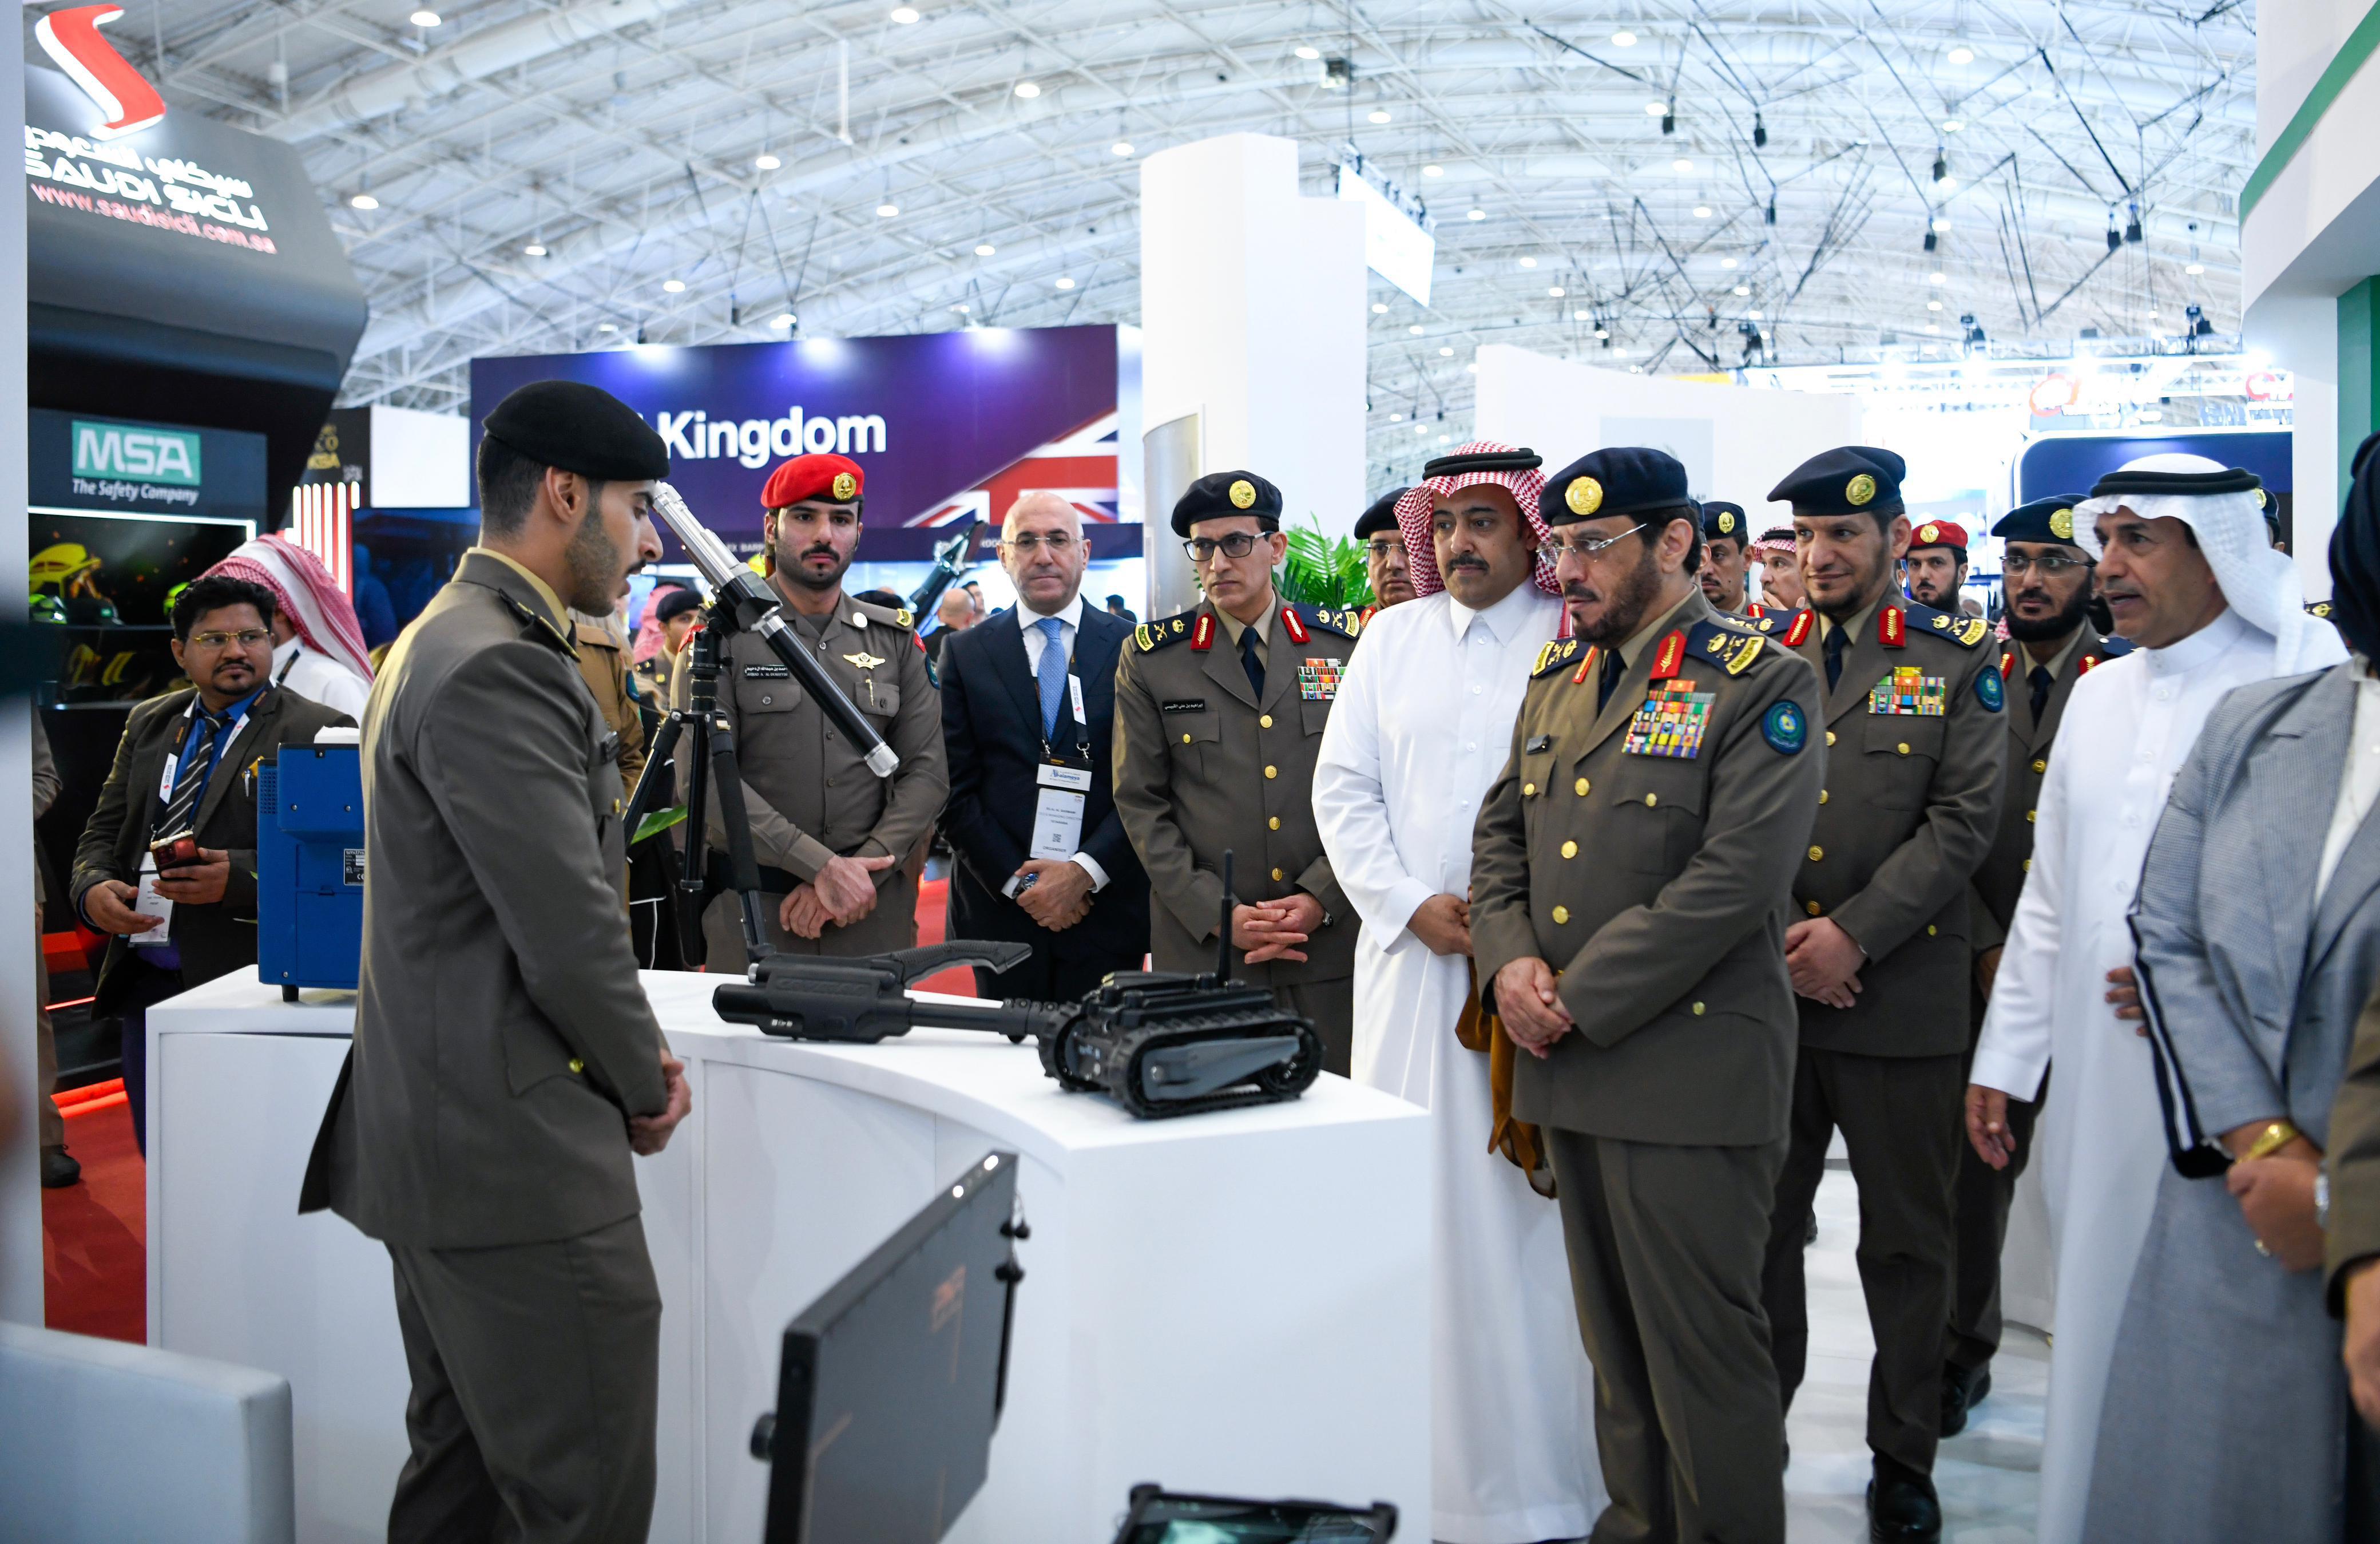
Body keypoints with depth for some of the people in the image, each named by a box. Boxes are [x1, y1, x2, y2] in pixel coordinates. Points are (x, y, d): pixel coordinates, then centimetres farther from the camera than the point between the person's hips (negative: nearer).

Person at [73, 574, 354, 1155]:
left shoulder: (316, 731, -5)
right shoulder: (148, 724, 15)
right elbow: (104, 830, 17)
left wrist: (240, 877, -25)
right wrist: (93, 887, -4)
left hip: (239, 977, -6)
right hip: (146, 979, 6)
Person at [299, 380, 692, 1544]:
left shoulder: (447, 639, 14)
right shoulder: (499, 670, -20)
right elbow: (572, 937, -21)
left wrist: (626, 1049, 9)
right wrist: (646, 1083, -4)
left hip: (438, 1134, 11)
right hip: (520, 1161, -11)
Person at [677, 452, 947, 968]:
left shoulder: (895, 638, 8)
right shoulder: (722, 635, 0)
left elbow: (927, 772, 3)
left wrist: (859, 872, -12)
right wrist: (823, 867, -16)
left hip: (875, 904, 3)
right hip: (751, 907, -2)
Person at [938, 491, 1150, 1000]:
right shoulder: (965, 653, 6)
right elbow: (955, 788, 2)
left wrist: (1085, 872, -11)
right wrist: (1017, 883, -7)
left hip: (1107, 908, 0)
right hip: (1000, 911, 1)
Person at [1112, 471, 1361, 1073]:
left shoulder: (1343, 644, 6)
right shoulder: (1152, 657, 4)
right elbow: (1141, 802, 2)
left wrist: (1321, 897, -7)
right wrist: (1216, 915, -7)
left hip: (1331, 937, 1)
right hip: (1200, 947, -1)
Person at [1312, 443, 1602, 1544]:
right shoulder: (1391, 639, 12)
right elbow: (1343, 789, 9)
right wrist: (1412, 905, -3)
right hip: (1409, 957, 3)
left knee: (1529, 1204, 1)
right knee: (1412, 1198, 5)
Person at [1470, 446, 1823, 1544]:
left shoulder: (1760, 685, -8)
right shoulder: (1556, 678, 14)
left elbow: (1734, 879, -17)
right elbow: (1500, 833, 15)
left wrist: (1580, 1000, -16)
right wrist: (1509, 962, -4)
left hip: (1688, 1070, -6)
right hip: (1570, 1071, 7)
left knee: (1702, 1344, 2)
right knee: (1612, 1334, 17)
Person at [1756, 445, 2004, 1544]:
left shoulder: (1960, 663, 2)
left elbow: (1963, 822, -6)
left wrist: (1853, 933, -15)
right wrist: (1772, 938, -8)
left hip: (1903, 1003, -2)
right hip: (1760, 998, 2)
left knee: (1905, 1241, 9)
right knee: (1757, 1230, 11)